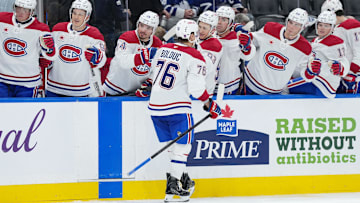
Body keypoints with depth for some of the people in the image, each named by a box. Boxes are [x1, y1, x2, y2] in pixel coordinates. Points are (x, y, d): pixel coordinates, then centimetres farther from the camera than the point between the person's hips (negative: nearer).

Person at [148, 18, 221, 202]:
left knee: (171, 145, 18)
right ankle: (173, 185, -6)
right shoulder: (194, 57, -8)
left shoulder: (163, 49, 10)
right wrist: (210, 104, 0)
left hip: (155, 105, 6)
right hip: (177, 107, -6)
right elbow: (196, 87, -13)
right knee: (182, 145, 2)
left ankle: (183, 179, 26)